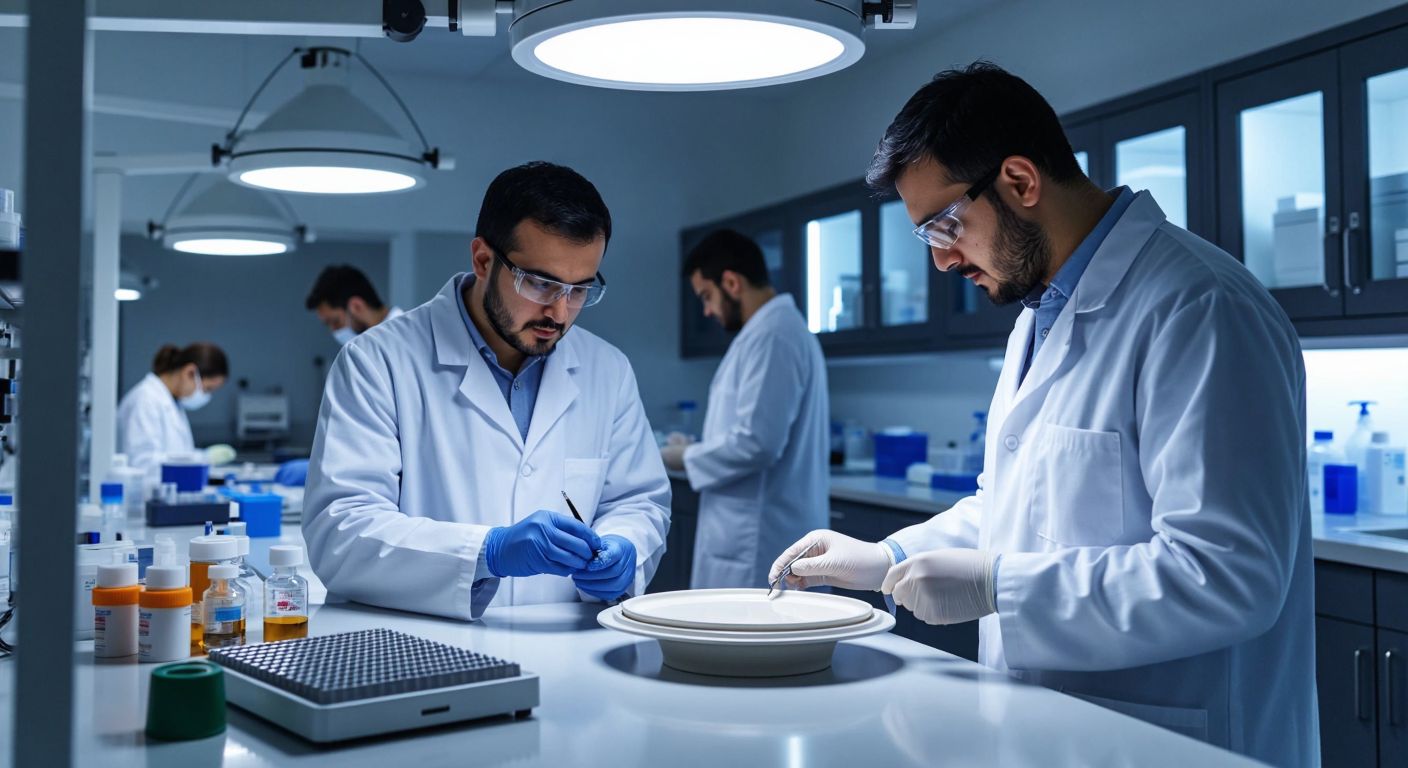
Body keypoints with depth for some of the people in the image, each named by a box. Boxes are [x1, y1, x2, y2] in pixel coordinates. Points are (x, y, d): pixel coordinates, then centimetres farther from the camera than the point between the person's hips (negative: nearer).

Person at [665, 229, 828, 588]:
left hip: (757, 540, -10)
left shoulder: (771, 334, -16)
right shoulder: (782, 328, 17)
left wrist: (688, 457, -9)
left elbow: (757, 442, -24)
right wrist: (699, 450, 14)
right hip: (756, 533, 10)